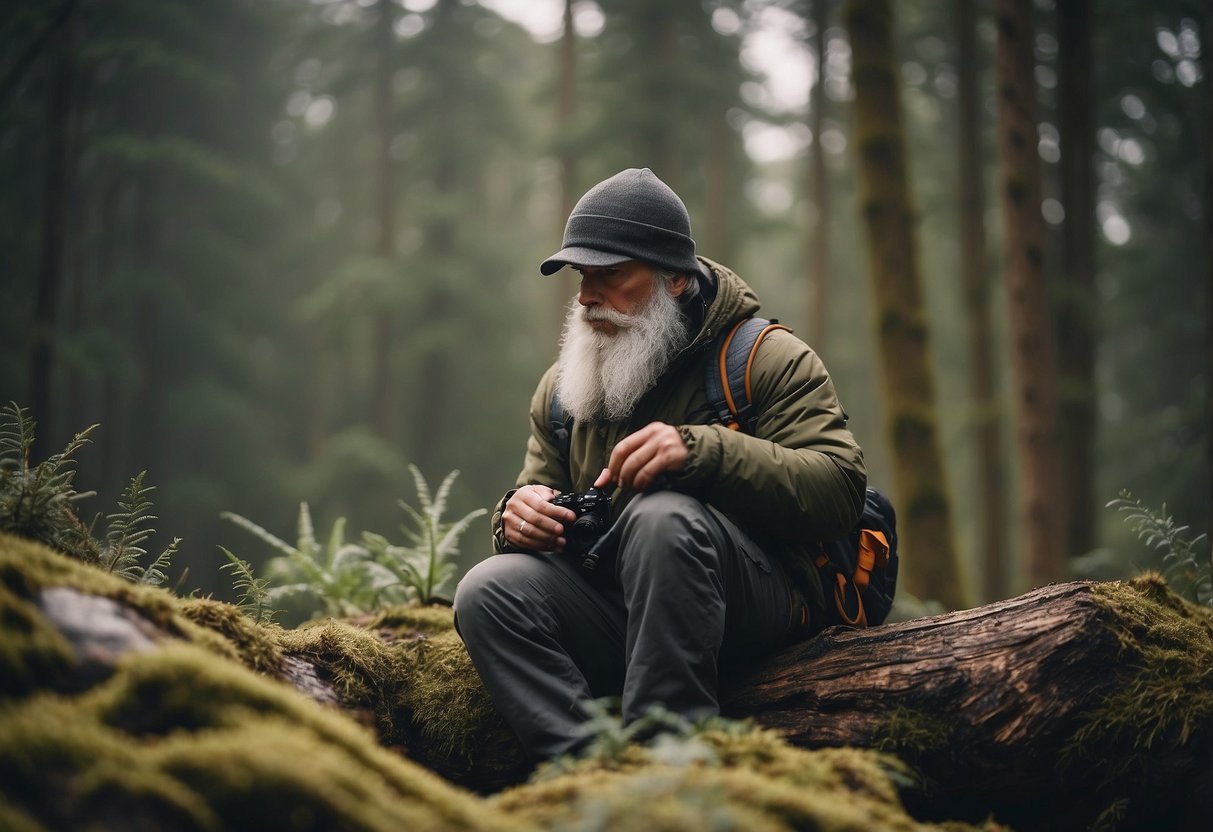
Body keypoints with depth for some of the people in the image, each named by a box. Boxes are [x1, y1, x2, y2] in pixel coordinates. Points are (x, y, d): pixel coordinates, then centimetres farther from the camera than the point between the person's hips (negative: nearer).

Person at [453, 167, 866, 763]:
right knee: (488, 591, -21)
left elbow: (839, 488, -13)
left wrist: (699, 450, -26)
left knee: (662, 515, -35)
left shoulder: (767, 357, 1)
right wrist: (519, 517, -4)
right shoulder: (563, 384, 17)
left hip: (757, 597, -5)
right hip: (614, 613, 5)